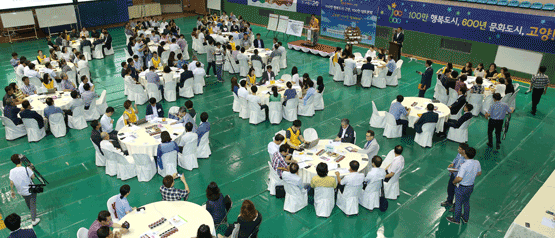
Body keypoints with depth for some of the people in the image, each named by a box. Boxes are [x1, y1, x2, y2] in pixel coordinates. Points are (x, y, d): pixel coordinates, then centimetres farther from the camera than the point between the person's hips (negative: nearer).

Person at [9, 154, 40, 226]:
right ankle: (33, 220, 20)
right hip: (31, 190, -4)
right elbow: (33, 177, -11)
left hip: (22, 192, 4)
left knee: (27, 202, 30)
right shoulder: (26, 169, -26)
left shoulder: (12, 171, -15)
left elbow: (11, 183, -8)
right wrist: (30, 168, 0)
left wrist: (12, 191, 7)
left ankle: (32, 212, 56)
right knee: (33, 204, 12)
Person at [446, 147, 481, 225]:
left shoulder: (464, 165, -34)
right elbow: (479, 173, 6)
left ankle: (456, 219, 33)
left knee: (458, 203, 14)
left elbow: (459, 178, -35)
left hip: (462, 187, -7)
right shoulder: (477, 163, -11)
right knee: (466, 202, 27)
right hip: (471, 186, 7)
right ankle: (466, 218, 45)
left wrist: (454, 182, -15)